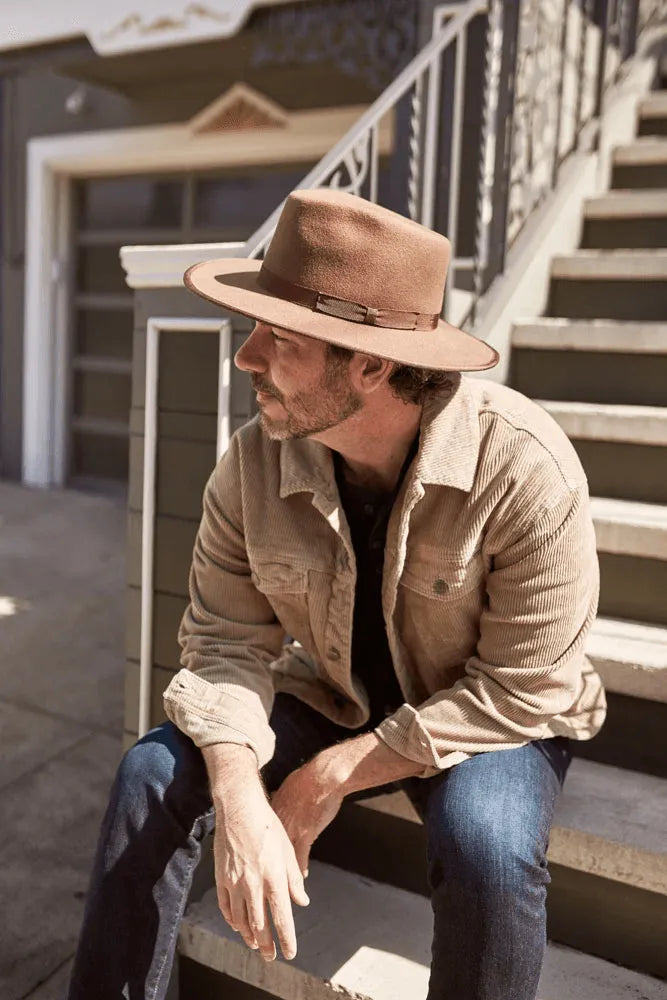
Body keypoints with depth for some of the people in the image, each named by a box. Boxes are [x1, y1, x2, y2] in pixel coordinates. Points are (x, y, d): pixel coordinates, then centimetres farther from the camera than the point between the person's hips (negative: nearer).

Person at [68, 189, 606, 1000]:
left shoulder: (524, 468, -30)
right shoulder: (253, 461, -18)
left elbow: (522, 692, -24)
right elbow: (226, 638, -11)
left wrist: (327, 781, -24)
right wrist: (239, 802, -30)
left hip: (489, 721, -3)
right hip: (331, 698, 3)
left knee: (484, 845, -34)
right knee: (153, 773, -15)